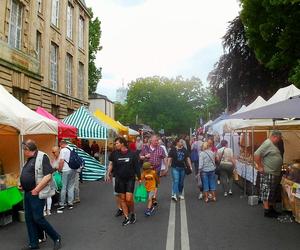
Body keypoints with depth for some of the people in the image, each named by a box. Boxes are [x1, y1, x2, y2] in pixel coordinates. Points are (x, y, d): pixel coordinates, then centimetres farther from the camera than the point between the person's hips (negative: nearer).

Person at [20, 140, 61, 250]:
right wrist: (22, 184, 11)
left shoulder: (42, 157, -16)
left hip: (36, 194, -9)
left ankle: (56, 238, 12)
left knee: (38, 218, -5)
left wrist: (36, 190, -20)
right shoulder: (30, 159, 13)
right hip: (27, 193, 9)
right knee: (29, 219, 13)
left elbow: (48, 176, -23)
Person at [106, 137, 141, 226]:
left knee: (129, 199, -9)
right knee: (122, 199, 7)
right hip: (119, 179, 3)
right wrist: (109, 173, 7)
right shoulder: (115, 154, -2)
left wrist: (139, 178, 1)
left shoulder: (132, 154, -7)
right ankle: (126, 218, 20)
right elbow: (112, 164, 12)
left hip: (130, 179, -2)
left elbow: (136, 167, -1)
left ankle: (132, 213, 19)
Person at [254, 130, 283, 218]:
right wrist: (260, 167, -21)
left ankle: (271, 208, 27)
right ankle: (267, 211, 2)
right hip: (268, 174, -10)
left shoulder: (273, 145, 16)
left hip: (275, 174, 10)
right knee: (267, 192, -3)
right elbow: (256, 154, -24)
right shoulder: (267, 143, -15)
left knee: (273, 193, 17)